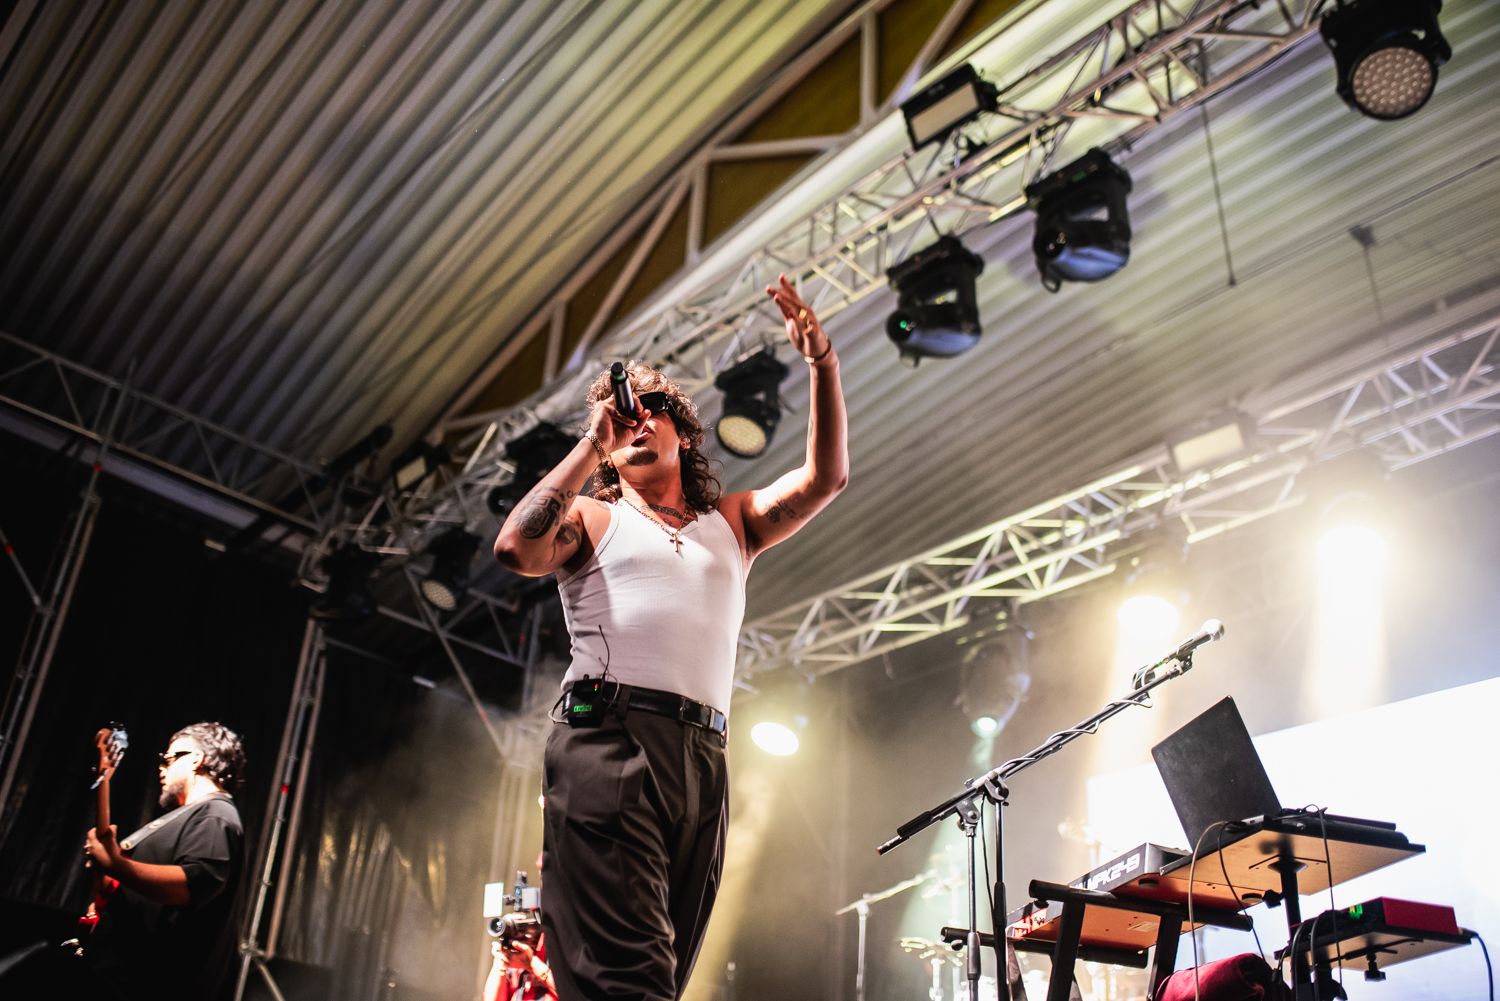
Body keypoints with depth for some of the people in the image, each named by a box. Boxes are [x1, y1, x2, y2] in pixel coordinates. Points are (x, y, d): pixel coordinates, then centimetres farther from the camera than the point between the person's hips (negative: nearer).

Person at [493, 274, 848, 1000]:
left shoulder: (732, 524, 27)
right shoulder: (594, 520, 16)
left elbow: (826, 477, 17)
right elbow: (516, 549, -5)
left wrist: (823, 364, 6)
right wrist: (591, 444, 3)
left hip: (702, 759, 5)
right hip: (609, 739, -4)